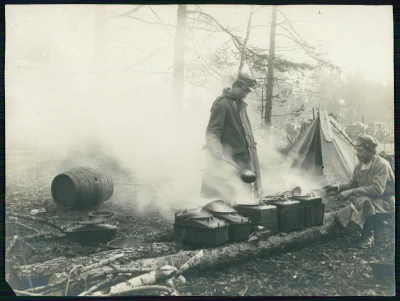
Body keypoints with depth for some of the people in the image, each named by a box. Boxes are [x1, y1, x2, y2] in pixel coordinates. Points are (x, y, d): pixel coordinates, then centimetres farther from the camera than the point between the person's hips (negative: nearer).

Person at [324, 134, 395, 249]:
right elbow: (353, 184, 13)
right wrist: (337, 187, -7)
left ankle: (368, 235, -18)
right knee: (341, 216, -4)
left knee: (363, 200, -38)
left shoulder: (382, 165, -23)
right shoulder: (359, 165, 0)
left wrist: (352, 192, -35)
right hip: (368, 201, 8)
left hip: (385, 202, -8)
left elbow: (377, 189, -34)